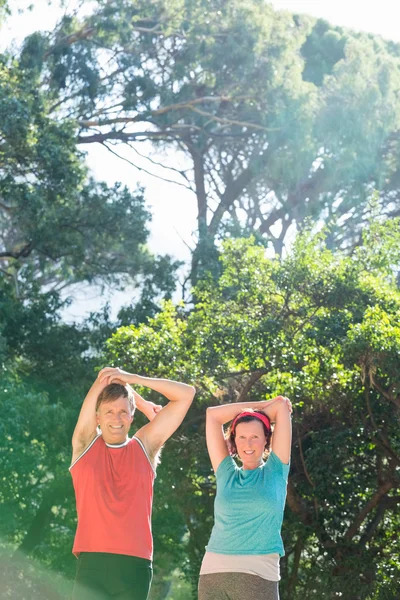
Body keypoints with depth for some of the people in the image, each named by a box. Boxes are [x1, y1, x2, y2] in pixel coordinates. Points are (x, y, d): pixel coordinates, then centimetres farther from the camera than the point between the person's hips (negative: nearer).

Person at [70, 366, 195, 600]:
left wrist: (132, 378, 10)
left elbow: (186, 394, 11)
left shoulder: (145, 447, 12)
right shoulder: (85, 443, 11)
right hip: (92, 563, -1)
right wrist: (144, 403, 21)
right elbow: (106, 378, 11)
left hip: (134, 565, 1)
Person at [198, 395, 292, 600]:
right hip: (213, 572, 2)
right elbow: (213, 415, 14)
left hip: (258, 574, -2)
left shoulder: (275, 471, 9)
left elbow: (282, 406, 8)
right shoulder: (226, 474, 13)